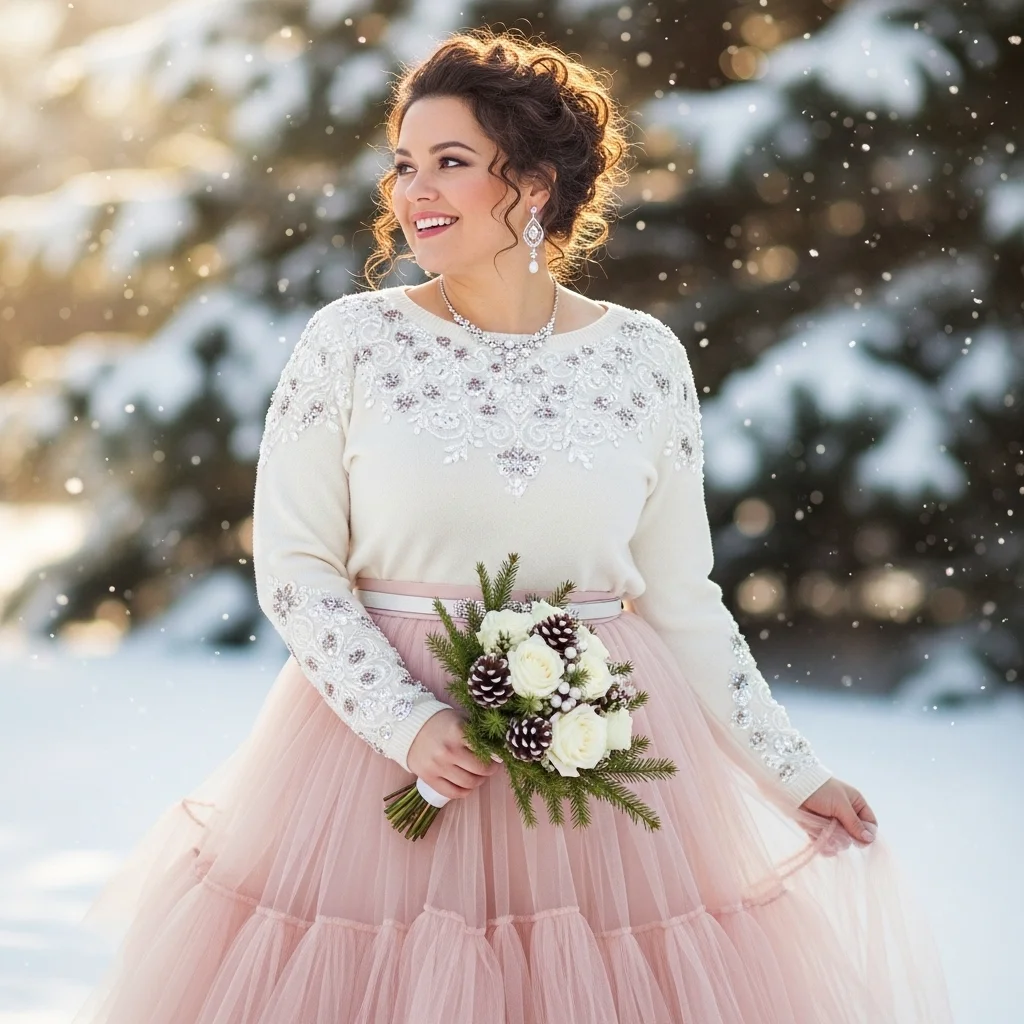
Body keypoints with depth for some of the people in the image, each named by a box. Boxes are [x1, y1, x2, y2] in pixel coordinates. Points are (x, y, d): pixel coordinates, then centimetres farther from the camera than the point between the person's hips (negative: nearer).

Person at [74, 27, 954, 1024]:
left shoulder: (644, 357, 0)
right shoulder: (351, 339, -4)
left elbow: (680, 596, 6)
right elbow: (294, 565, -4)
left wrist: (793, 770, 5)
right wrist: (407, 721, -15)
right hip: (380, 728, -1)